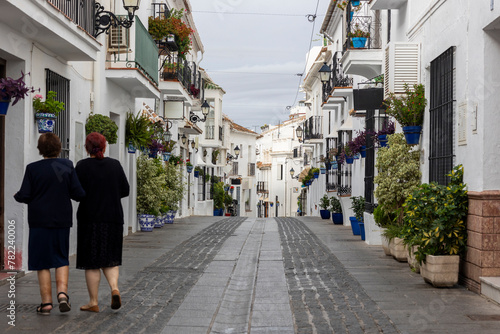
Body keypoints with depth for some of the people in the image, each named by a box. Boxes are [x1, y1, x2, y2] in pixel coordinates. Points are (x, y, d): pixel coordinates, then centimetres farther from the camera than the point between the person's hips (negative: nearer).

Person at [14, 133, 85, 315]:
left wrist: (16, 196, 15)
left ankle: (46, 302, 8)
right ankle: (62, 293, -4)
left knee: (42, 263, 6)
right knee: (62, 259, 15)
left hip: (40, 221, -2)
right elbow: (79, 194, -6)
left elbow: (24, 196, -8)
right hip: (62, 220, 2)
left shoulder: (33, 169, -7)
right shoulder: (67, 166, -3)